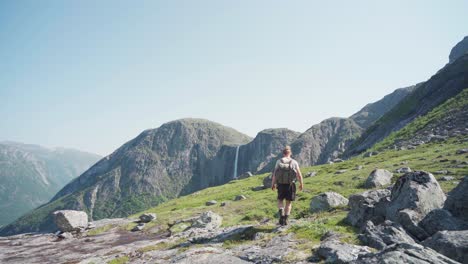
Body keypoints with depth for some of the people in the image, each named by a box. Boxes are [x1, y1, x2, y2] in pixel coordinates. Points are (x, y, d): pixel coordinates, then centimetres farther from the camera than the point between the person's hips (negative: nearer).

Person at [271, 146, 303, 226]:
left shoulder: (278, 161, -4)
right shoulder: (294, 162, -5)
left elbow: (274, 174, -6)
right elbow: (299, 175, -6)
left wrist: (273, 184, 5)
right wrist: (301, 184, 9)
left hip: (281, 185, 0)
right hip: (290, 185, 0)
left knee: (280, 200, 19)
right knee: (289, 202, 14)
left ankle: (281, 215, -1)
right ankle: (285, 219, 15)